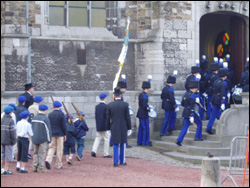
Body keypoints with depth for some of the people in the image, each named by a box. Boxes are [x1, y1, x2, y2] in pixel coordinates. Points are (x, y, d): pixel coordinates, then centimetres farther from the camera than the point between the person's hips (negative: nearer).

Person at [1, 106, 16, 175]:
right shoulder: (11, 121, -13)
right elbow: (12, 132, -15)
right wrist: (14, 141, -9)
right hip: (8, 141, -6)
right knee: (8, 155, 1)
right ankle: (6, 170, 3)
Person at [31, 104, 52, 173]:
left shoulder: (34, 118, 8)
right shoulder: (45, 119, -13)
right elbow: (48, 130, -12)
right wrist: (49, 139, -3)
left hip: (35, 139, 6)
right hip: (43, 139, -6)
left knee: (35, 153, 14)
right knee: (41, 154, -1)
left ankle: (34, 167, 11)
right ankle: (40, 169, 1)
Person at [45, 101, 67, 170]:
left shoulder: (50, 114, 3)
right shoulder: (61, 114, -9)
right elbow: (63, 125, -9)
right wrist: (65, 134, 1)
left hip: (52, 134, 3)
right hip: (60, 134, -3)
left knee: (52, 147, 8)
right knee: (59, 149, 5)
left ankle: (48, 160, -15)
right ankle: (58, 165, 9)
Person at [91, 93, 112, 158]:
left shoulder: (97, 106, 5)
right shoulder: (106, 106, -13)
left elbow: (96, 116, 9)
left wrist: (97, 124, 17)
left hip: (98, 126, 6)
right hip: (105, 126, -6)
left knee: (98, 138, 13)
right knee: (107, 138, 3)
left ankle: (94, 150, -4)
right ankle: (106, 154, 4)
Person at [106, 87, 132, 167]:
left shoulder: (110, 105, -4)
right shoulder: (125, 105, -8)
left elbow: (108, 118, 1)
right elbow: (128, 117, -5)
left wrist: (109, 129, 10)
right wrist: (129, 128, 3)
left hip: (114, 128, 1)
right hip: (123, 127, -1)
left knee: (115, 145, 9)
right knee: (122, 144, 13)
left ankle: (116, 162, 4)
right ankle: (122, 161, 19)